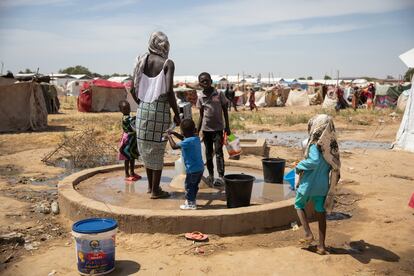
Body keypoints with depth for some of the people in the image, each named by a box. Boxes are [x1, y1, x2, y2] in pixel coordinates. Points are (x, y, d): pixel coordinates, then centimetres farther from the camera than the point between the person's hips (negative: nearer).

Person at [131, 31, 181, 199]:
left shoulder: (141, 61, 5)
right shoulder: (167, 64, -8)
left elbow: (133, 89, 4)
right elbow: (169, 91, -16)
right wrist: (177, 114, -7)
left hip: (143, 107, 5)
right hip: (160, 109, -5)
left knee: (146, 146, 16)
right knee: (157, 148, 3)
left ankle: (150, 185, 27)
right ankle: (155, 190, 11)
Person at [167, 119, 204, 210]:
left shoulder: (187, 142, -22)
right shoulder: (196, 138, 5)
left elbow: (174, 146, -14)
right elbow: (184, 138, 22)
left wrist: (169, 137, 0)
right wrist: (174, 133, 17)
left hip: (192, 169, -9)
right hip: (200, 168, 9)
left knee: (189, 186, 6)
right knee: (194, 186, 21)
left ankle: (191, 204, 14)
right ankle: (192, 200, 34)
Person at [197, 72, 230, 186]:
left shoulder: (219, 94, -5)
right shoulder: (200, 98, 2)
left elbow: (225, 111, 1)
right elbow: (201, 116, 9)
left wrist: (227, 126, -2)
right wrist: (197, 131, 6)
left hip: (218, 128, -3)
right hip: (206, 129, 3)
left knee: (218, 151, -8)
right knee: (208, 153, 11)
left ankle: (221, 177, -8)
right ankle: (210, 175, 23)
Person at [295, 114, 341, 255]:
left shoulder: (315, 143, -20)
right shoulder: (332, 144, 0)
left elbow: (314, 161, -34)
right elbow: (335, 166, 6)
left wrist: (299, 166, -19)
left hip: (309, 182, -5)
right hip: (323, 184, 5)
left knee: (299, 205, 19)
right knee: (321, 212, 13)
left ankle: (308, 234, 9)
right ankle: (321, 245, 17)